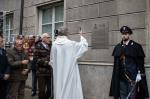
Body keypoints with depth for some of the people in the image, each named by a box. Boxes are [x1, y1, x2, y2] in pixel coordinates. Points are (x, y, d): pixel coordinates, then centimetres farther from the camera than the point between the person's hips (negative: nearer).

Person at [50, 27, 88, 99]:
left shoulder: (54, 45, -2)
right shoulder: (71, 44, -11)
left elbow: (52, 60, 7)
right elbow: (84, 45, 1)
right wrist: (81, 36, 17)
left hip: (58, 74, 4)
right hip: (70, 73, -4)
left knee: (59, 91, 10)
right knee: (70, 91, 2)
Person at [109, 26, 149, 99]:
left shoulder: (136, 46, -1)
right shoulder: (117, 47, 10)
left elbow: (140, 62, -3)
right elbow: (115, 63, 12)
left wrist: (139, 74, -11)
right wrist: (116, 75, 9)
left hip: (133, 76, -4)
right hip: (121, 77, 4)